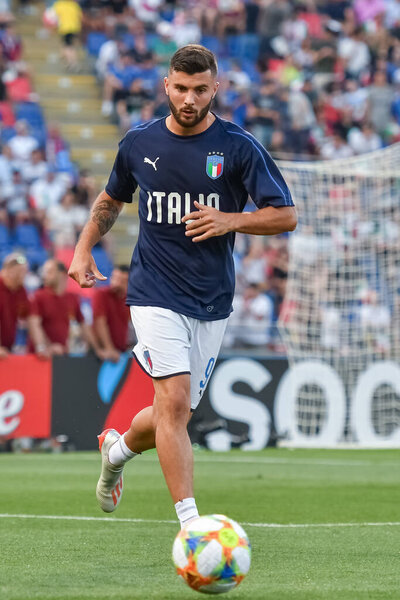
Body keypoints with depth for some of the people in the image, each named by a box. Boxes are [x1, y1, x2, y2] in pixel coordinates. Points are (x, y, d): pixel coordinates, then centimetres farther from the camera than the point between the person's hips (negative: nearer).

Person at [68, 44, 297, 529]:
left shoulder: (239, 147, -4)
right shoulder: (139, 143, 2)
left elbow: (285, 215, -4)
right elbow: (111, 199, 22)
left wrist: (231, 220, -19)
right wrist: (84, 247, 10)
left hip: (212, 302, 1)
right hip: (155, 294, -1)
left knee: (175, 415, 9)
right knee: (174, 402, -18)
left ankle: (117, 449, 43)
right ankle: (190, 523, -18)